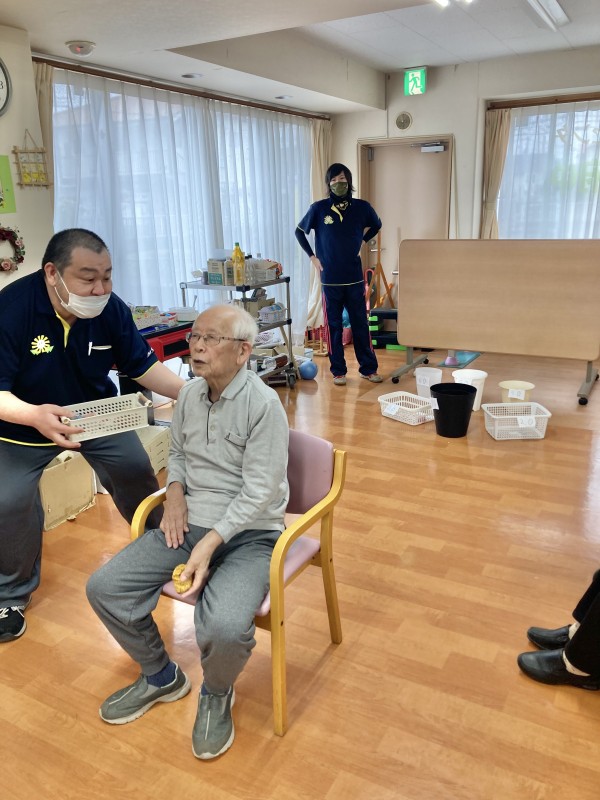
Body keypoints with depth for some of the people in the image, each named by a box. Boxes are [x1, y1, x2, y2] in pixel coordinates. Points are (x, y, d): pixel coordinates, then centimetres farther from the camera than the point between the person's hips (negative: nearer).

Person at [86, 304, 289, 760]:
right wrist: (176, 492, 1)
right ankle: (161, 677, 22)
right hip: (189, 523, 7)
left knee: (224, 627, -31)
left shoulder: (263, 404, -16)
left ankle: (216, 695, 9)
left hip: (247, 533, -7)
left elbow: (259, 491, -18)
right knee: (104, 588, -4)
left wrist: (210, 543, -25)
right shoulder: (190, 394, 6)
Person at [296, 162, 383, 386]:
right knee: (334, 326, 6)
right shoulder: (318, 208, -4)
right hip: (330, 279, -1)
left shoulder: (362, 207, 0)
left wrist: (361, 242, 11)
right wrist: (312, 256, 3)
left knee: (361, 324, 7)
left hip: (355, 278, 1)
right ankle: (338, 371, 16)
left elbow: (376, 225, 21)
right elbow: (299, 231, 10)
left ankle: (368, 368, 18)